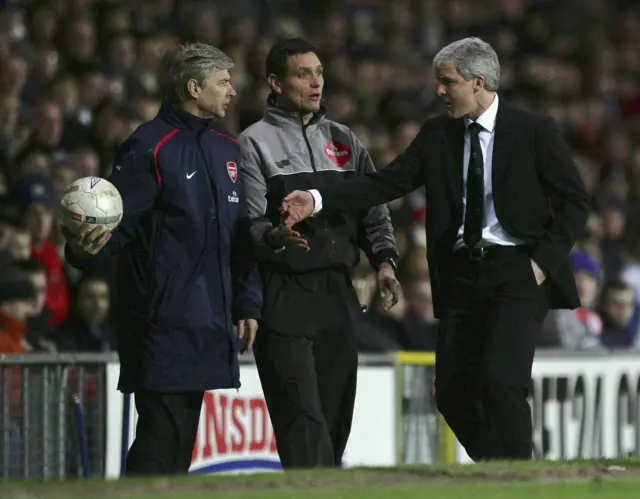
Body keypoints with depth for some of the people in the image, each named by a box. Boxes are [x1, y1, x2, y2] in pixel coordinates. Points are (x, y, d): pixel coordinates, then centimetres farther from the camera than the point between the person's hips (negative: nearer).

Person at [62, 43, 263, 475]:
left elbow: (241, 234, 19)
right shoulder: (150, 148, -9)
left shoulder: (226, 148, 15)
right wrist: (87, 249, -33)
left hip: (208, 322, 8)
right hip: (163, 322, -8)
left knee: (182, 440, 10)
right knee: (161, 437, -12)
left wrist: (247, 304, 14)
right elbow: (121, 224, -12)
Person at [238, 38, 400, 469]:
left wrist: (383, 259, -1)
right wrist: (276, 237, -27)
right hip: (285, 298, -5)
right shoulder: (256, 142, 0)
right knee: (304, 417, -13)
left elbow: (373, 208, 16)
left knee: (335, 417, 6)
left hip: (338, 294, 6)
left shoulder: (342, 140, 16)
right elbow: (248, 221, -6)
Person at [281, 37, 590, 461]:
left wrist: (544, 260, -11)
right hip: (461, 275, 5)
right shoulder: (437, 135, 8)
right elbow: (386, 183, 0)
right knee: (453, 393, 3)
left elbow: (574, 202, -1)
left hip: (517, 272, -5)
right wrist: (316, 200, -12)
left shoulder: (535, 131, -3)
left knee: (502, 385, -18)